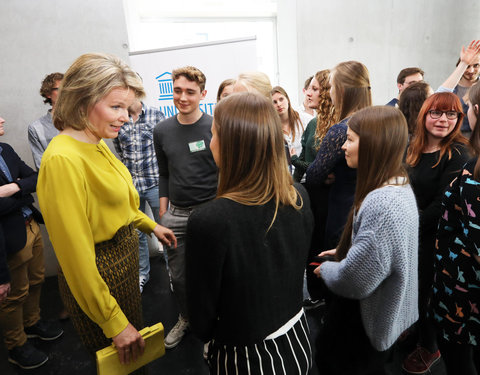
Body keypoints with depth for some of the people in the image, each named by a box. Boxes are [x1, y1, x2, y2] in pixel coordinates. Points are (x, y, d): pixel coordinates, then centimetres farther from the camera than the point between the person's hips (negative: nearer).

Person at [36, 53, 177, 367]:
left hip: (125, 258, 8)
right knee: (116, 361, 18)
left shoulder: (98, 145, 1)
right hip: (99, 273, -8)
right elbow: (76, 253, -27)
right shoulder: (63, 158, -28)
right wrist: (114, 323, -21)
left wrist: (151, 225, 23)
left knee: (135, 350, 29)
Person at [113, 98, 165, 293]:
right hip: (130, 185, 2)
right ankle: (142, 273, 33)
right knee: (136, 232, 13)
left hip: (155, 183, -2)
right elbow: (120, 152, 14)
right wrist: (129, 175, 13)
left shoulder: (156, 114, -3)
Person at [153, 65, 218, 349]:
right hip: (176, 214, 4)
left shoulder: (216, 128, -8)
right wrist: (163, 211, 10)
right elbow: (164, 174, 13)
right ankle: (185, 318, 41)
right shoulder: (162, 131, 5)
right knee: (178, 275, 15)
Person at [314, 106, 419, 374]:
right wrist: (343, 252, 5)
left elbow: (356, 278, -31)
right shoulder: (400, 185, -2)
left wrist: (326, 269, -12)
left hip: (365, 320, -8)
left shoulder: (380, 203, -34)